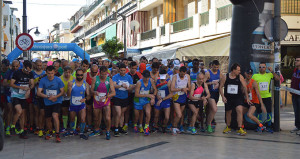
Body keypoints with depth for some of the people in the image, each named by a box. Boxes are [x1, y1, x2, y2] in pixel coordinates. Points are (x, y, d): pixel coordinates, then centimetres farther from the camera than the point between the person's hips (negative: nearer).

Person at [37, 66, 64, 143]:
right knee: (48, 119, 12)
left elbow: (62, 92, -4)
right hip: (47, 103, 3)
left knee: (55, 115, -24)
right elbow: (39, 93, -8)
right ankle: (50, 132, 39)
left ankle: (57, 135, -18)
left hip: (57, 101, -3)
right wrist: (48, 97, -19)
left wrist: (55, 97, -19)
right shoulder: (43, 80, -7)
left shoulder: (58, 80, -9)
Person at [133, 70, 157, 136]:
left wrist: (153, 98, -9)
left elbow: (155, 90, 6)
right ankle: (135, 125, 46)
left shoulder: (151, 81, -8)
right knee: (137, 116, 13)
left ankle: (146, 127, -5)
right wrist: (148, 95, -25)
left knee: (148, 113, -23)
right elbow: (136, 94, -23)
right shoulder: (139, 83, -21)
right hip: (138, 101, -2)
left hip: (147, 101, 2)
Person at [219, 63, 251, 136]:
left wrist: (247, 98, -2)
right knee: (228, 112, 13)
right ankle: (228, 127, 34)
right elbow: (221, 87, 2)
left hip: (238, 97, -1)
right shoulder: (225, 77, -4)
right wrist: (223, 96, -8)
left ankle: (239, 129, -14)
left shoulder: (240, 77, -3)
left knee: (240, 110, -19)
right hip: (228, 98, 1)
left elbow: (245, 87, 0)